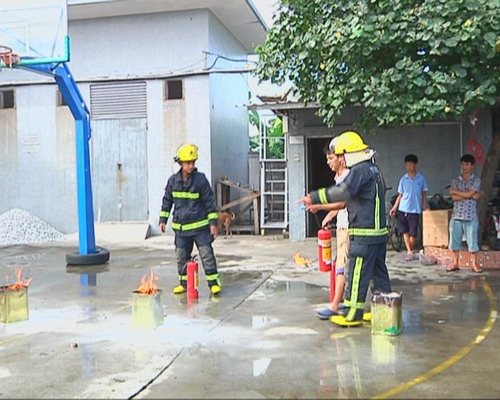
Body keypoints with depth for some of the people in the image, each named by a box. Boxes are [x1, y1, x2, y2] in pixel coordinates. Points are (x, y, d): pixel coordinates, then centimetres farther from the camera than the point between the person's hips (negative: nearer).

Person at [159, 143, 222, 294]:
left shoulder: (201, 179, -8)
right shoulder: (173, 180, 2)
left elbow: (209, 201, -5)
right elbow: (167, 200, 14)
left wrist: (213, 222, -8)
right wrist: (163, 219, 12)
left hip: (200, 226, -3)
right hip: (180, 227, 4)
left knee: (207, 254, -4)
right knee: (181, 256, 11)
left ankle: (214, 282, 5)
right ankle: (184, 282, 25)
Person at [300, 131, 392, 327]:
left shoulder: (360, 170, -15)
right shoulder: (373, 168, 16)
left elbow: (344, 192, -30)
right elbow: (352, 197, 22)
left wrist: (314, 197, -25)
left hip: (364, 234, -10)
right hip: (379, 231, 10)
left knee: (357, 274, -3)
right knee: (379, 272, 15)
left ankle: (353, 314, 3)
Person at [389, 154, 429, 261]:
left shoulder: (421, 178, 1)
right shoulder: (403, 179, 5)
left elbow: (424, 193, 7)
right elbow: (400, 195, 8)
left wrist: (424, 204, -4)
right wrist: (394, 207, 3)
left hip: (415, 210, -2)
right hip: (402, 209, 2)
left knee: (413, 233, 0)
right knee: (405, 232, 3)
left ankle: (411, 251, 19)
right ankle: (409, 252, 10)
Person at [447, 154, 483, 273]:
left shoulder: (476, 180, 0)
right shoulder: (455, 181, 9)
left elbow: (469, 194, -14)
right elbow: (454, 198, -5)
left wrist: (455, 191, -2)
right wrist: (471, 196, -12)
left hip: (470, 216, -3)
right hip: (456, 216, 3)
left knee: (472, 241, 1)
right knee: (454, 241, 6)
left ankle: (474, 264, 13)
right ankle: (455, 263, 17)